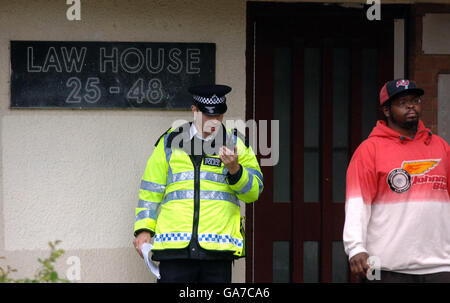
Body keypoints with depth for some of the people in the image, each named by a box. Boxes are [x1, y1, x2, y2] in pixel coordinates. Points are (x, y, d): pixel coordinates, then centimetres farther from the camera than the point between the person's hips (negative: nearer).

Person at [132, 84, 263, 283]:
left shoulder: (236, 144, 11)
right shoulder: (169, 142, 12)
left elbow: (254, 191, 6)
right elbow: (151, 190, 14)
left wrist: (234, 169, -12)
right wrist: (144, 229, 6)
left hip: (218, 248, 0)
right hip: (174, 244, 0)